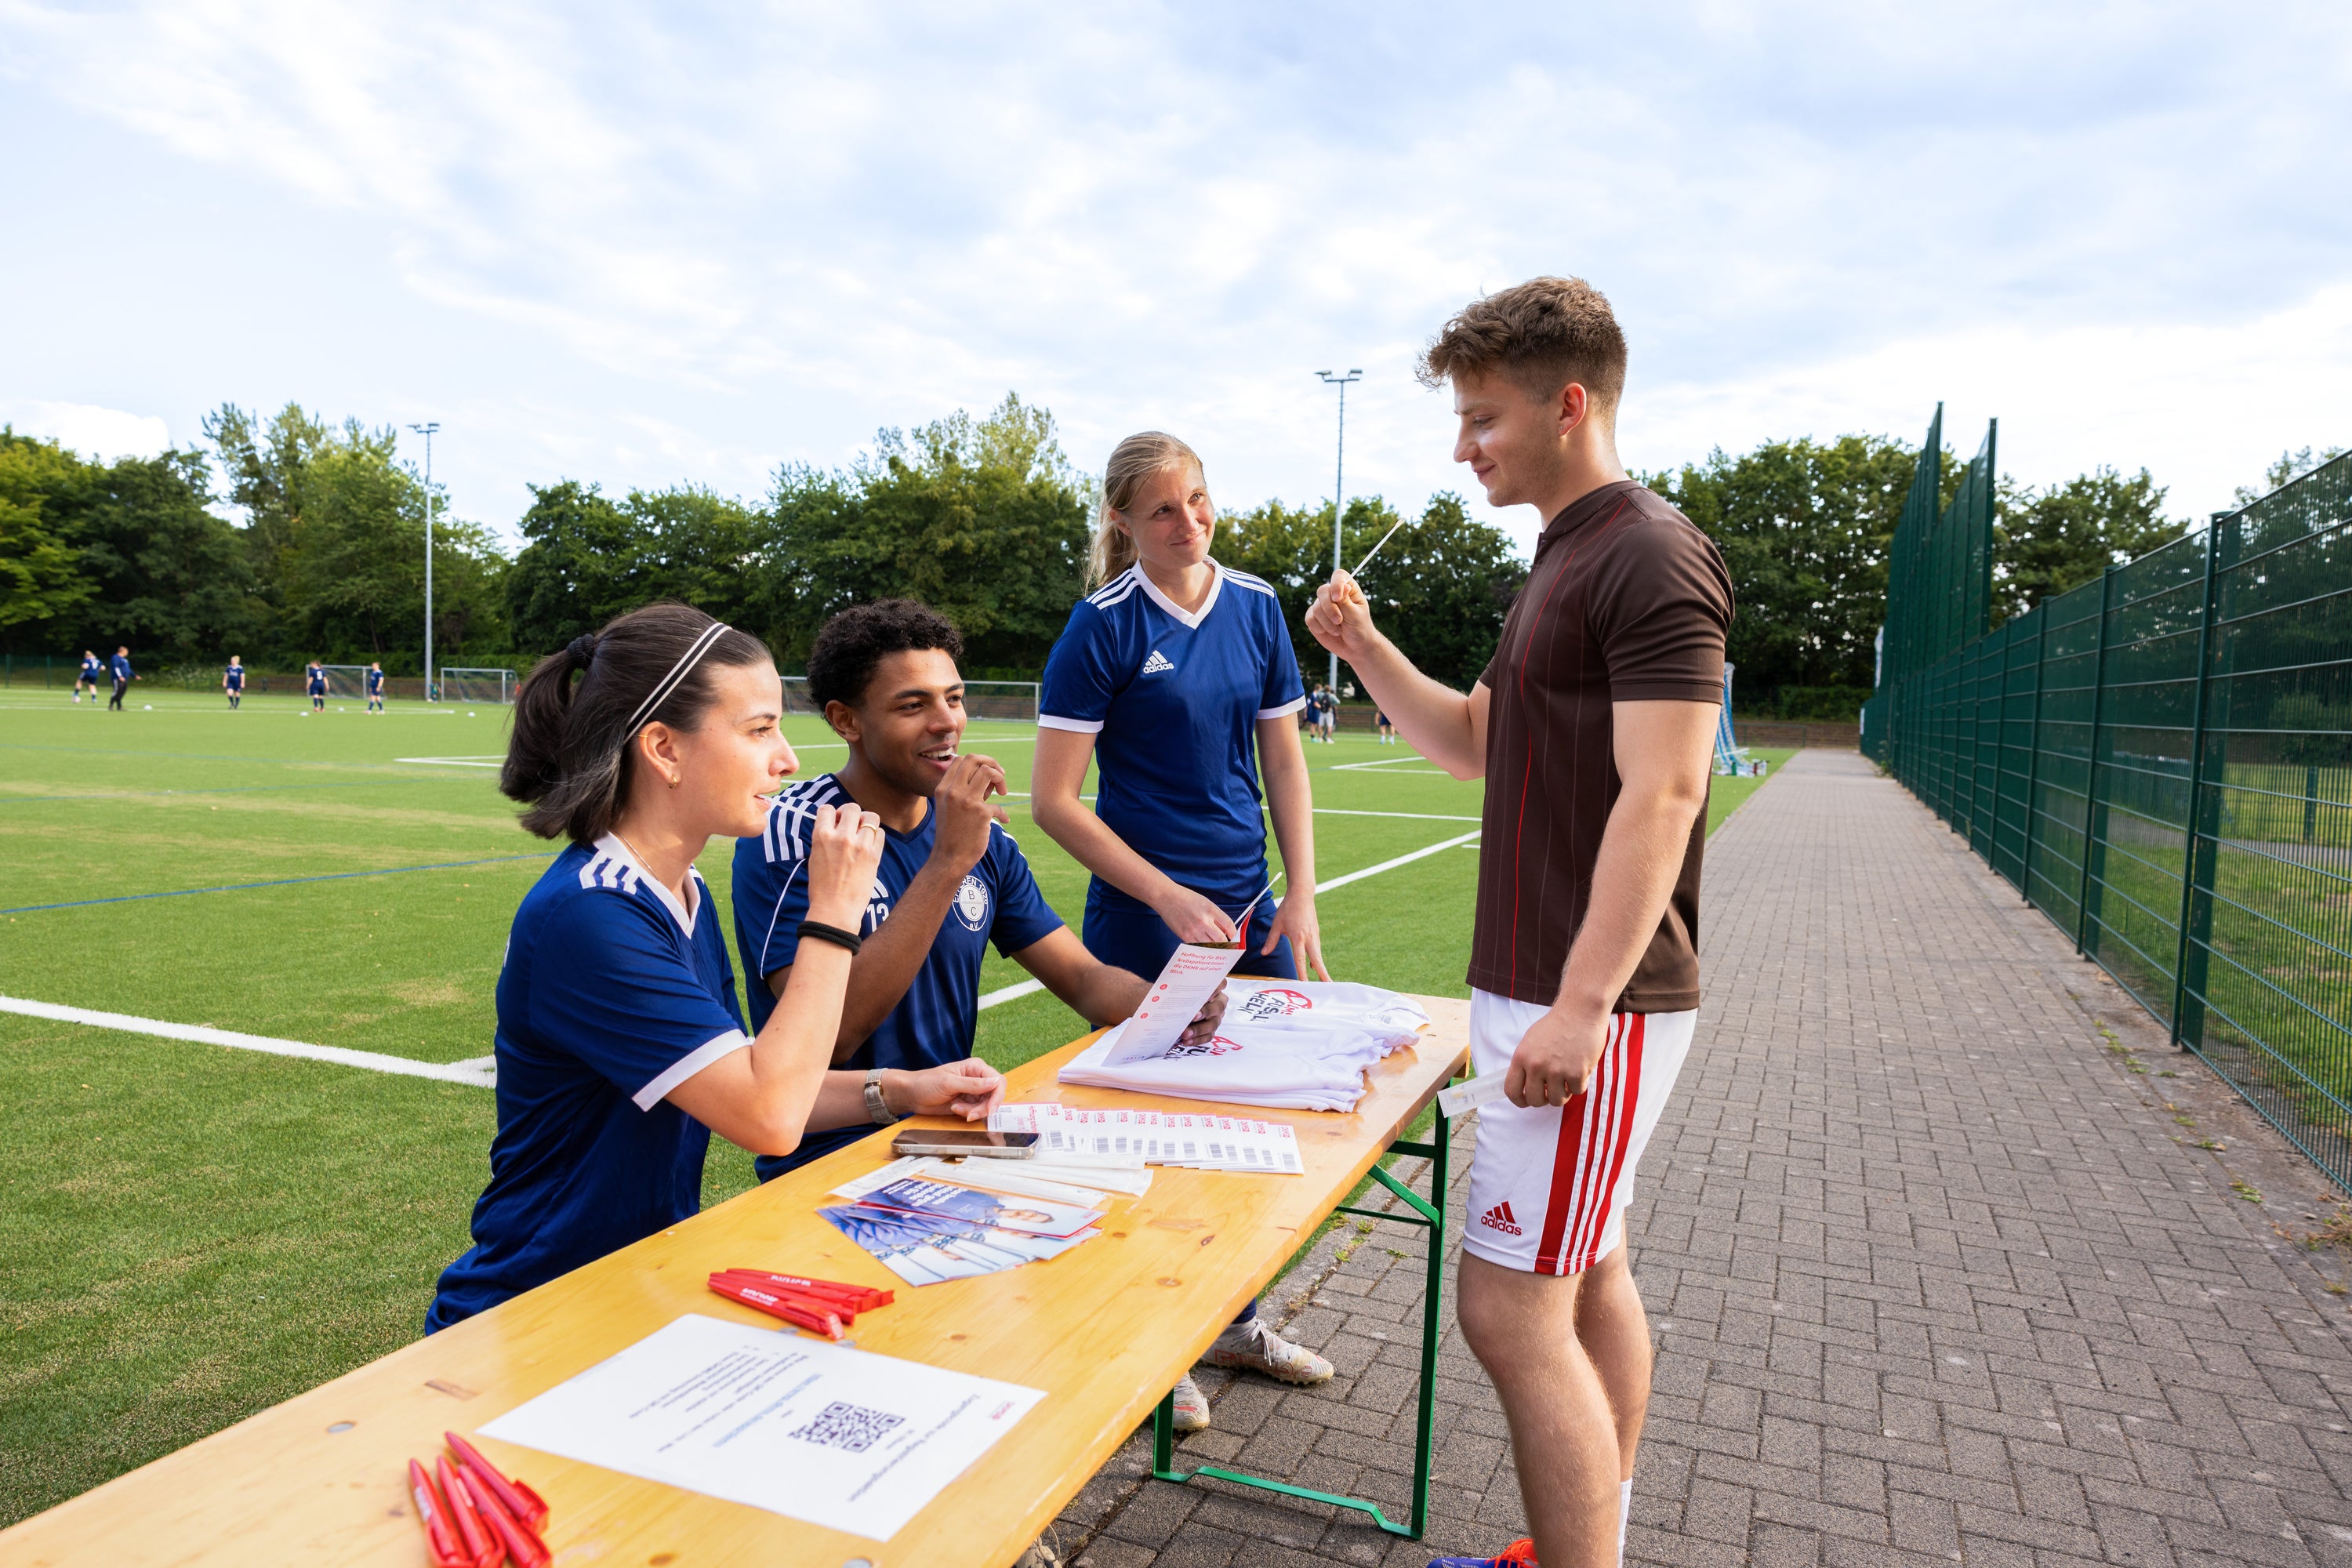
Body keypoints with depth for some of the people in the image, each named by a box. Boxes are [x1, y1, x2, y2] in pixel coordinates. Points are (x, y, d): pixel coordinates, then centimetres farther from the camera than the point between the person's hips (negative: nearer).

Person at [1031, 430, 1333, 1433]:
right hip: (1146, 917, -5)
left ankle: (1234, 1322, 35)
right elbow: (1053, 800, -12)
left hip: (1248, 907, 6)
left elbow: (1284, 761, 9)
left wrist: (1300, 897, 2)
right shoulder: (1104, 626, -10)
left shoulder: (1256, 607, 5)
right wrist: (1172, 900, -15)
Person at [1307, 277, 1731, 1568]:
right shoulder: (1564, 560, 16)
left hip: (1591, 1008, -10)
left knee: (1511, 1311, -7)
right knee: (1588, 1279, 18)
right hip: (1549, 988, 10)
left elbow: (1662, 795, -22)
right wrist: (1364, 649, 8)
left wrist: (1581, 1005, -26)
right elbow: (1474, 744, 21)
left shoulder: (1650, 558, -15)